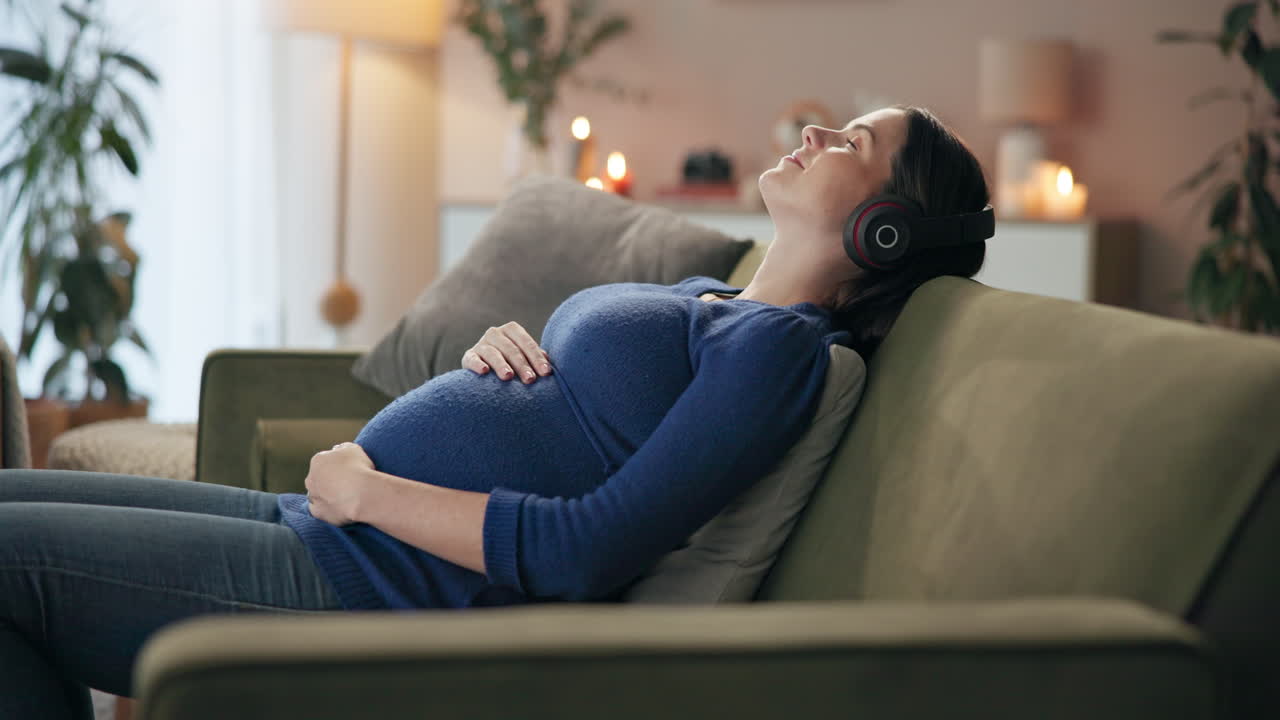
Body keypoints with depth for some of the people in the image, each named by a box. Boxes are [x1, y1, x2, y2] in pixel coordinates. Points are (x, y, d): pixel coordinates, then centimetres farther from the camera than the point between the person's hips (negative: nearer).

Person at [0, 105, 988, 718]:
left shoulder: (783, 347, -12)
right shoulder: (703, 294, 18)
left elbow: (584, 553, -22)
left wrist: (367, 491, -14)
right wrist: (495, 350, 3)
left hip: (377, 588, -10)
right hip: (323, 527, 10)